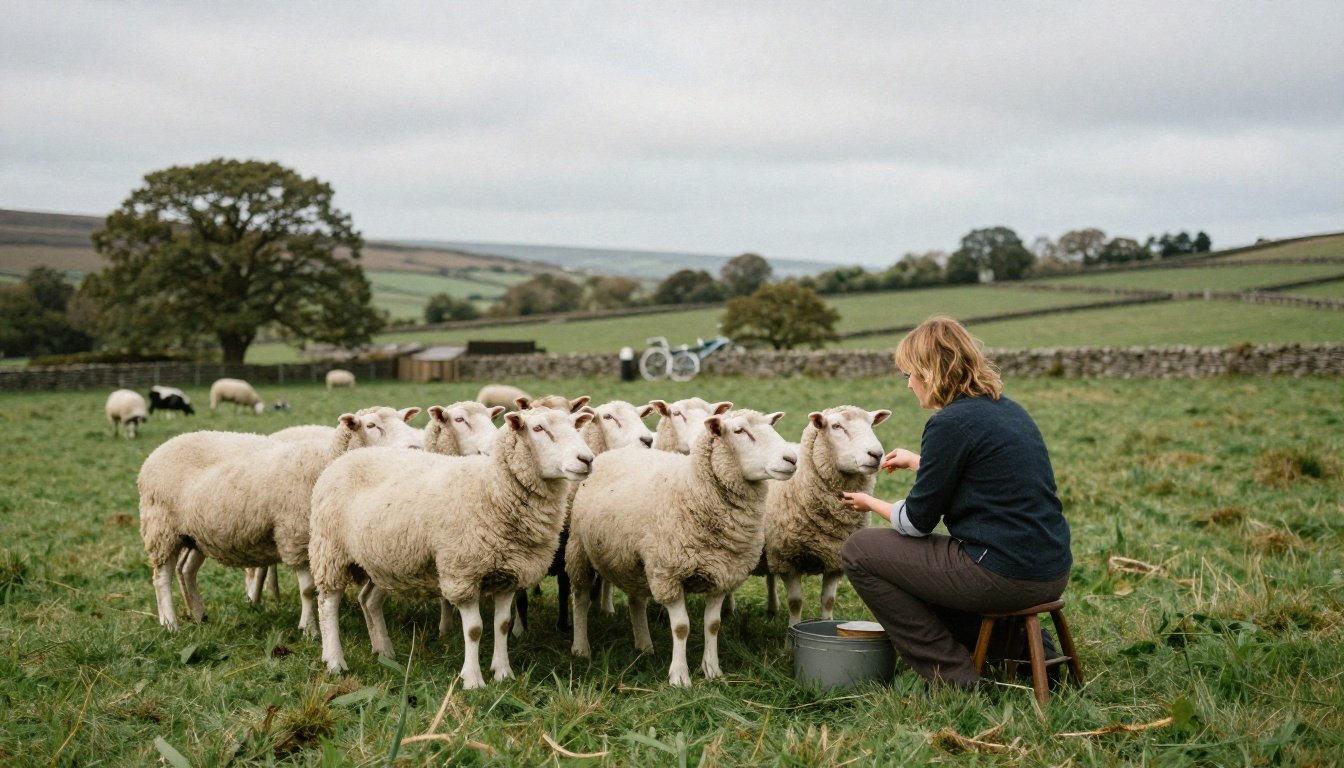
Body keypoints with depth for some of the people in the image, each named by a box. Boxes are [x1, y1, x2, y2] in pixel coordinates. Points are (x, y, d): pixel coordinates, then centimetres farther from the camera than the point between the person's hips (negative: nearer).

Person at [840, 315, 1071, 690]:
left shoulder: (950, 423, -14)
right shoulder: (1009, 409, 11)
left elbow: (916, 521, -7)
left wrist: (871, 503, 13)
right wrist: (917, 461, 38)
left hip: (1003, 576, -9)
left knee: (859, 551, 3)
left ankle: (951, 676, 4)